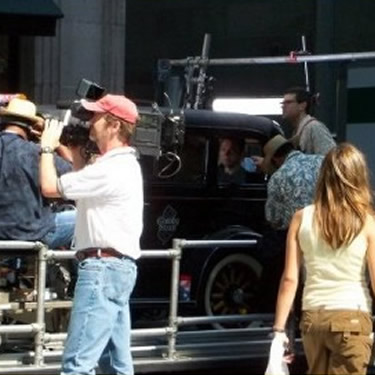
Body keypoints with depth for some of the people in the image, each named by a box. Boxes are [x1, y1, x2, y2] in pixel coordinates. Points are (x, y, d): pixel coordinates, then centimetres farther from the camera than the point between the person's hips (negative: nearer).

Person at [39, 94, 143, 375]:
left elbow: (50, 188, -15)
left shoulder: (111, 170, -18)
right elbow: (81, 177, 32)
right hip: (117, 268, 11)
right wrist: (58, 144, 22)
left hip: (104, 268, -11)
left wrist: (47, 147, 1)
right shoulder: (122, 164, 16)